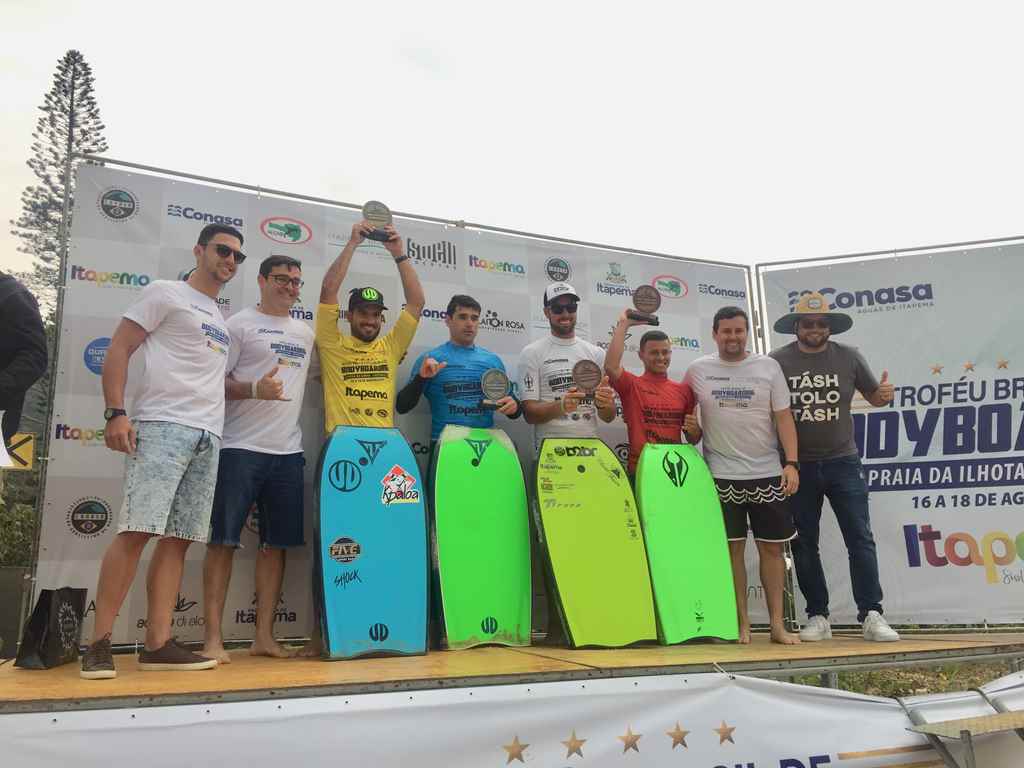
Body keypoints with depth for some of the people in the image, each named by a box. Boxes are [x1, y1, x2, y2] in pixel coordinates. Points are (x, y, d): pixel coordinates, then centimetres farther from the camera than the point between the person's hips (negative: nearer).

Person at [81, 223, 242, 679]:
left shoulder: (222, 319, 25)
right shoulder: (166, 293, 5)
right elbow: (119, 349, -2)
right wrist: (116, 413, -13)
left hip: (209, 436, 7)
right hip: (163, 426, -7)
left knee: (179, 539, 2)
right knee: (137, 530, -13)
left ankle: (158, 644, 5)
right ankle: (100, 643, -4)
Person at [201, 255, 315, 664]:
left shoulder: (306, 333, 18)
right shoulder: (239, 324, 2)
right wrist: (254, 389, -19)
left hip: (288, 451, 5)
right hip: (241, 447, -5)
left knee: (276, 543, 7)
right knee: (223, 540, -3)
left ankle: (264, 635, 15)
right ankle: (212, 638, 4)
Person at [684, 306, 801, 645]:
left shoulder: (768, 367, 4)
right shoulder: (698, 370, 4)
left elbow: (783, 417, 1)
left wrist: (791, 463, -6)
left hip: (768, 474, 1)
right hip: (722, 475, 0)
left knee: (772, 548, 5)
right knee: (732, 549, 4)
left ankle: (777, 623, 17)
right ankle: (742, 623, 15)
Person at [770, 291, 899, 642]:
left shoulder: (849, 357, 3)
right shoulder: (778, 360, -2)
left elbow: (873, 395, 13)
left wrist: (885, 394, -10)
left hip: (842, 462, 1)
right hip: (798, 465, 0)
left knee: (860, 539, -2)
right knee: (804, 544, 6)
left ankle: (871, 616, 6)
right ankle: (817, 617, 17)